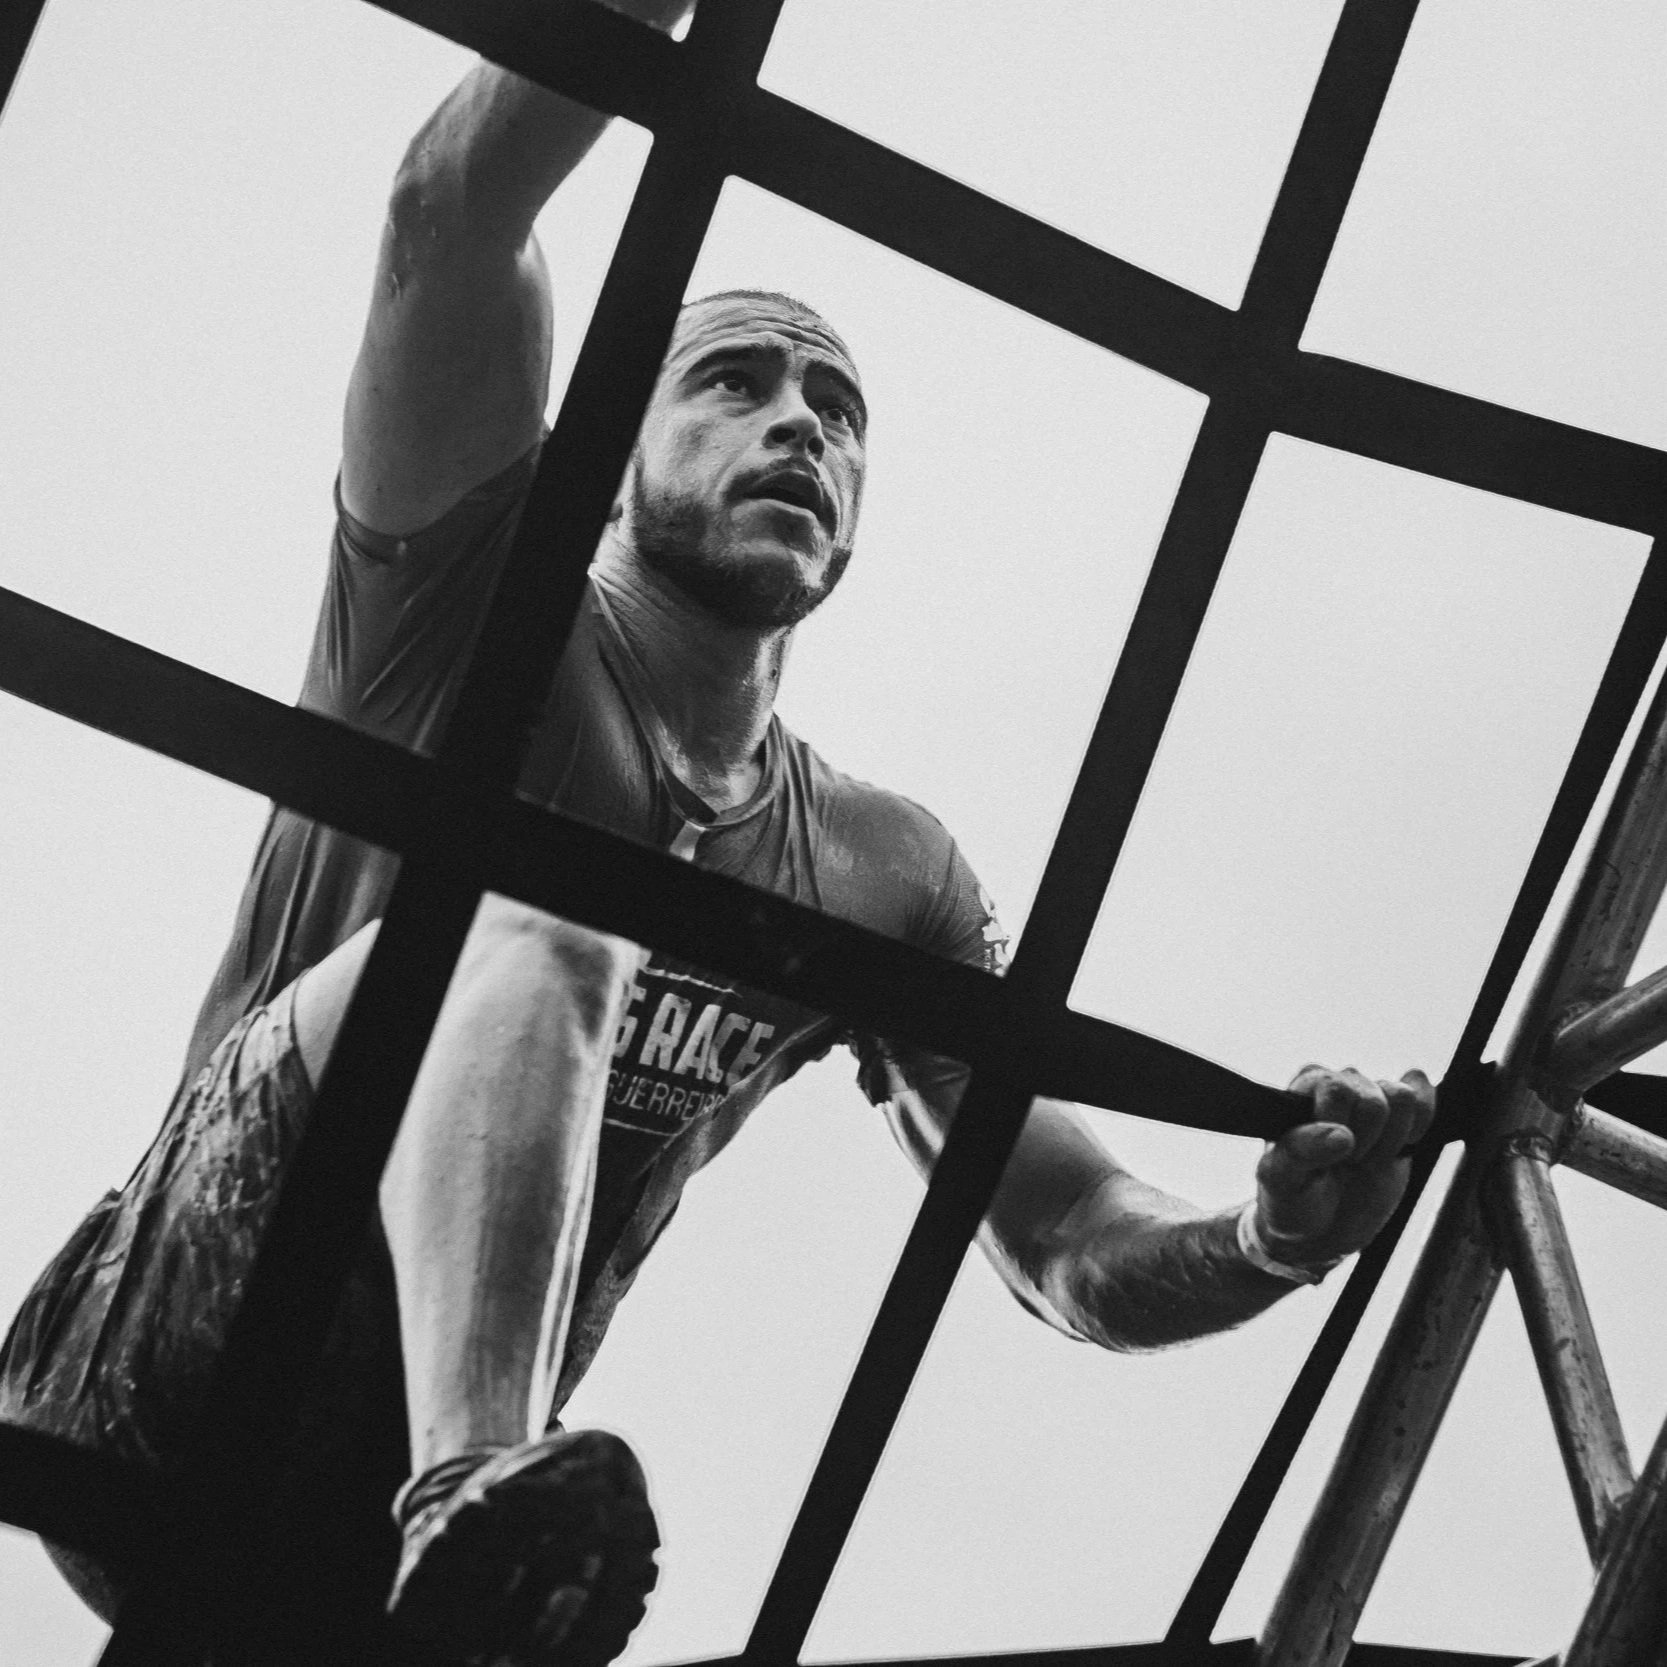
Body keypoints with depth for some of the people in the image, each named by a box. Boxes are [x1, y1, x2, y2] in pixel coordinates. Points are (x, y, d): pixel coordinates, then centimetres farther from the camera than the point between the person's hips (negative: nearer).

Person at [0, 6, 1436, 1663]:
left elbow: (1072, 1244, 8)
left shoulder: (881, 872, 12)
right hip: (163, 1362, -3)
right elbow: (451, 214, -15)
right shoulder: (488, 611, 2)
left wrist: (1270, 1236, -14)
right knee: (530, 924, -27)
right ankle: (479, 1484, -44)